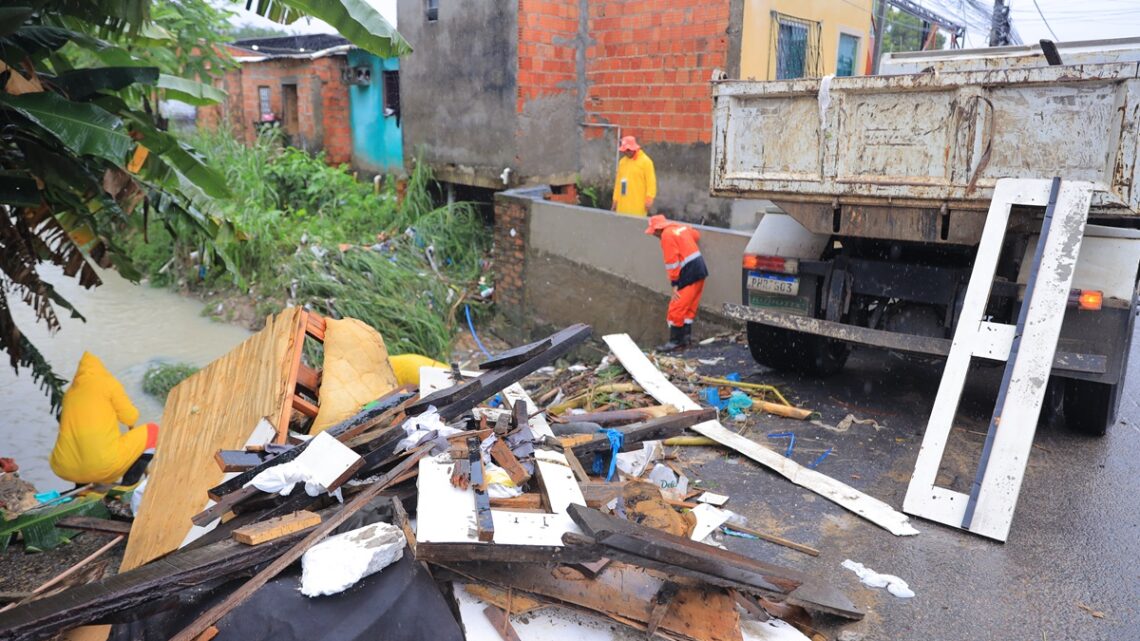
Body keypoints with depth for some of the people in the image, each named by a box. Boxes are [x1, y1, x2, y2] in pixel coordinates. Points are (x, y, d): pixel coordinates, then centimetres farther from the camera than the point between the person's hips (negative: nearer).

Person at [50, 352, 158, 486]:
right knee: (152, 431, 12)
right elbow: (130, 417, 5)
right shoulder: (108, 383, 4)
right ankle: (127, 488, 4)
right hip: (104, 467, -7)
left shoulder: (70, 392, 18)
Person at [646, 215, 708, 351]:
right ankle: (686, 336, 19)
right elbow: (697, 235, 28)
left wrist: (675, 284, -14)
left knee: (676, 309, -4)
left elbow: (672, 262, -17)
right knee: (689, 307, 16)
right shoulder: (681, 227, 11)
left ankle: (675, 341, 0)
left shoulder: (667, 235, -14)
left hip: (689, 275, -10)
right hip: (700, 270, 10)